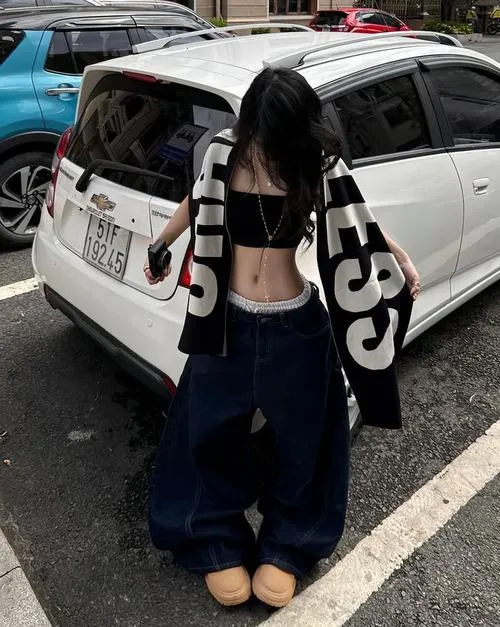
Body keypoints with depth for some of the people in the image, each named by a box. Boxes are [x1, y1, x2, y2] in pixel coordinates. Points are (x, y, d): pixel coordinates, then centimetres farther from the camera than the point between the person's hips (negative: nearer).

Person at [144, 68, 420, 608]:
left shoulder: (318, 166, -11)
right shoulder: (224, 152, -7)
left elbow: (355, 217, 6)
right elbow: (197, 202, 12)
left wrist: (401, 260, 10)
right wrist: (160, 246, 23)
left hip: (297, 330, -1)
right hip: (227, 324, 2)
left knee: (299, 441, 13)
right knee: (212, 436, 13)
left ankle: (284, 547, 40)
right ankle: (218, 543, 38)